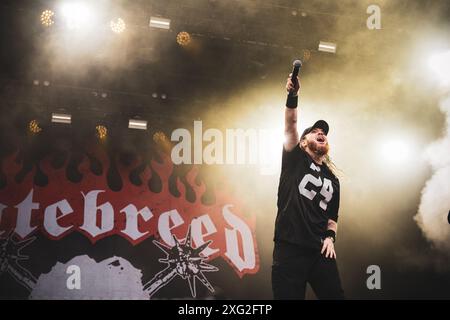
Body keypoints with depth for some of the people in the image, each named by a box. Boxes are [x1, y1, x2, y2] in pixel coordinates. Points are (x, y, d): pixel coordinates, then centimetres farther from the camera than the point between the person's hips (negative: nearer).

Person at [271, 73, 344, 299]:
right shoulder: (295, 159, 8)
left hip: (319, 251, 4)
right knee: (288, 296, -3)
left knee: (334, 295, 1)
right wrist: (292, 96, -22)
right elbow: (290, 125, -8)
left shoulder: (332, 180, 20)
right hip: (289, 249, -4)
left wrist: (330, 237, 4)